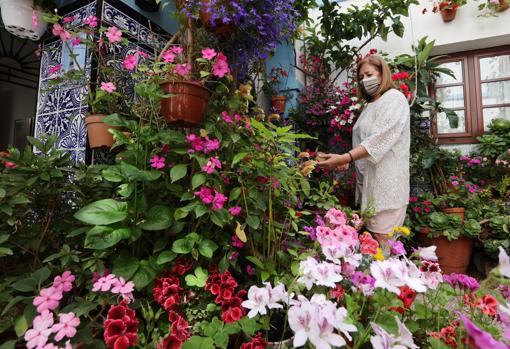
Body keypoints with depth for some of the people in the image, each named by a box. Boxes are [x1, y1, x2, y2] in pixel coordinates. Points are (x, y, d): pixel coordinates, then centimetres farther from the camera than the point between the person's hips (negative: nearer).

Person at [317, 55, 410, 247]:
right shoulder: (370, 105, 22)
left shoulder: (394, 98, -3)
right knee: (372, 239, 10)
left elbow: (379, 140, -18)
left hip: (386, 182, -8)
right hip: (369, 180, 8)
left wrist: (345, 157, -26)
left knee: (382, 240, -6)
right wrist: (348, 161, 1)